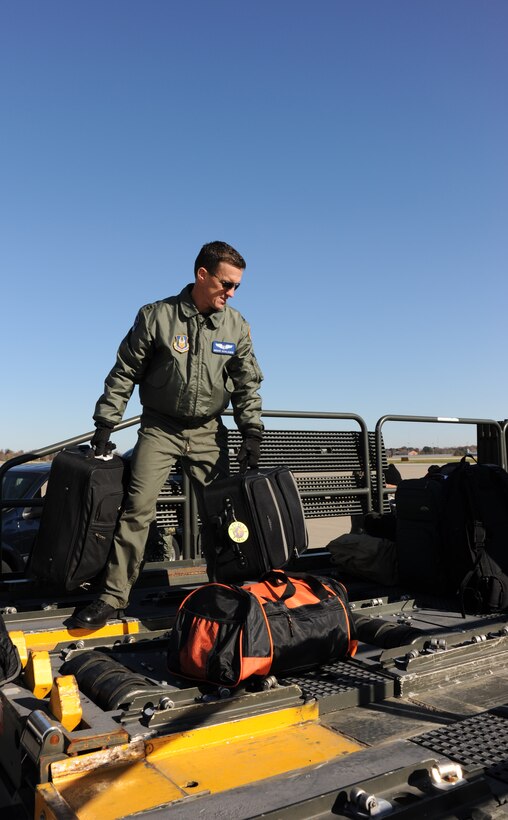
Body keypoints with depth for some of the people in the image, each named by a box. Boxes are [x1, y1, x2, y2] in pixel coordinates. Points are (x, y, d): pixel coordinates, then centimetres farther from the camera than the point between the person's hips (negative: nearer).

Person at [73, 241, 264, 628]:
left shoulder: (236, 325, 0)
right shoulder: (156, 316, -8)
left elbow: (247, 384, 7)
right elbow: (124, 373, -2)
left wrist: (252, 433, -1)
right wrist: (105, 425, -3)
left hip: (209, 432, 2)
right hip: (159, 428, -2)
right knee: (137, 508, -9)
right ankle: (113, 596, 0)